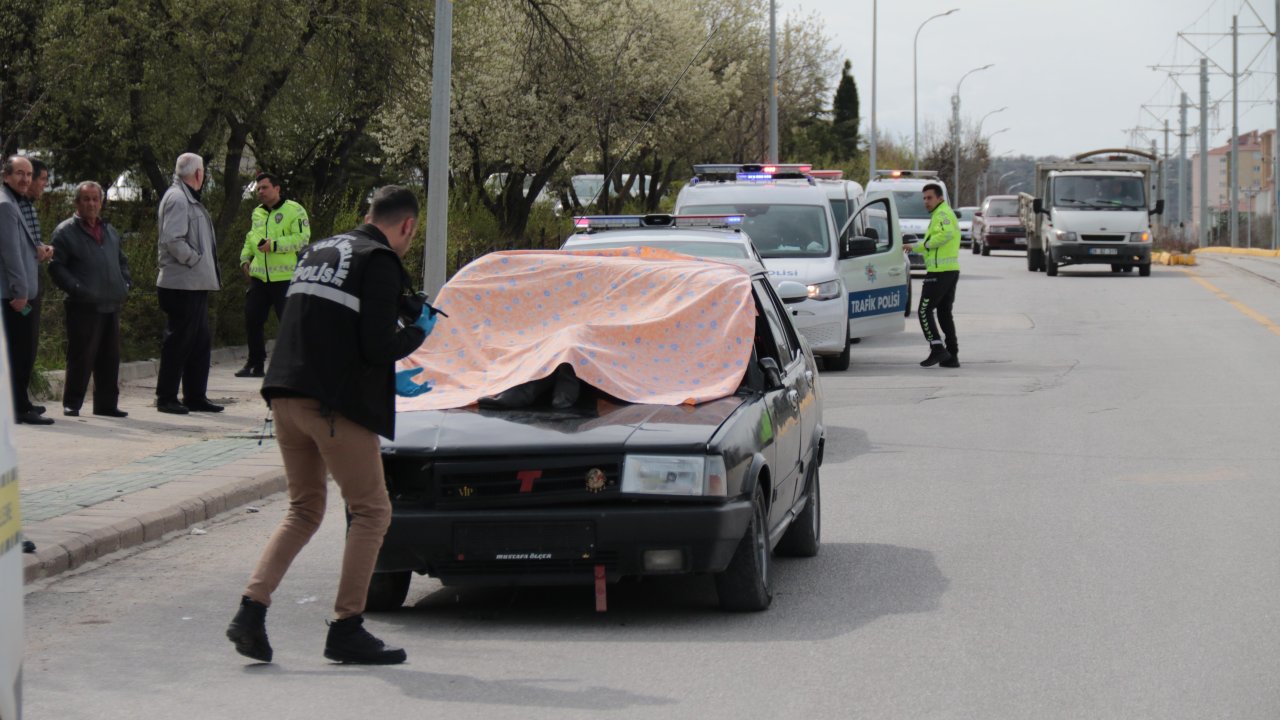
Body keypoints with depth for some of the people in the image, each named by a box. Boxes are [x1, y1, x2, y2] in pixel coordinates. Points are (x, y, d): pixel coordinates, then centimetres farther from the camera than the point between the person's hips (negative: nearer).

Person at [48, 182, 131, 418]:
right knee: (81, 356, -5)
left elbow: (122, 261, 30)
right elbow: (56, 266, -7)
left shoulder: (109, 231, 19)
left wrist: (125, 284, 12)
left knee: (110, 358, 8)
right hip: (84, 307, -6)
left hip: (111, 306, 6)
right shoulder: (66, 231, -2)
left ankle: (107, 403, 15)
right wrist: (77, 289, -17)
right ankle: (72, 403, 3)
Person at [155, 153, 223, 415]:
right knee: (178, 341, -5)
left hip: (196, 285, 10)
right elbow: (173, 240, -22)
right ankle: (166, 398, 0)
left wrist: (204, 265, 11)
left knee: (200, 340, 13)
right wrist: (195, 260, -16)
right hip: (182, 284, -10)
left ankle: (195, 396, 19)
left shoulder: (188, 199, 19)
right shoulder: (177, 199, -12)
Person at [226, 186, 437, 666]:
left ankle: (251, 610, 3)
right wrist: (419, 333, 6)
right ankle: (346, 629, 2)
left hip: (286, 393, 8)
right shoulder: (379, 262, -6)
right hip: (335, 403, -8)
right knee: (371, 511, 4)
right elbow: (376, 346, -15)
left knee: (304, 510, 18)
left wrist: (388, 380, 30)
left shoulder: (318, 252, 20)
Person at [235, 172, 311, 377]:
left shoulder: (294, 210, -4)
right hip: (259, 277, 7)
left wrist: (274, 245, -20)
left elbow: (302, 239, -15)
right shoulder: (257, 213, 19)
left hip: (286, 278, -7)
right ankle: (255, 364, 16)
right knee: (252, 320, 6)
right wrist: (245, 258, 13)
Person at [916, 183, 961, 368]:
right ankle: (952, 356, 10)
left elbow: (945, 234, -29)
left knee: (924, 311, -6)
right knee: (944, 313, 13)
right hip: (952, 270, 10)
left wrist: (926, 244, -18)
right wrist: (915, 248, 21)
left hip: (939, 272, -10)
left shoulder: (941, 214, -10)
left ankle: (937, 348, -15)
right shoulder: (947, 214, 22)